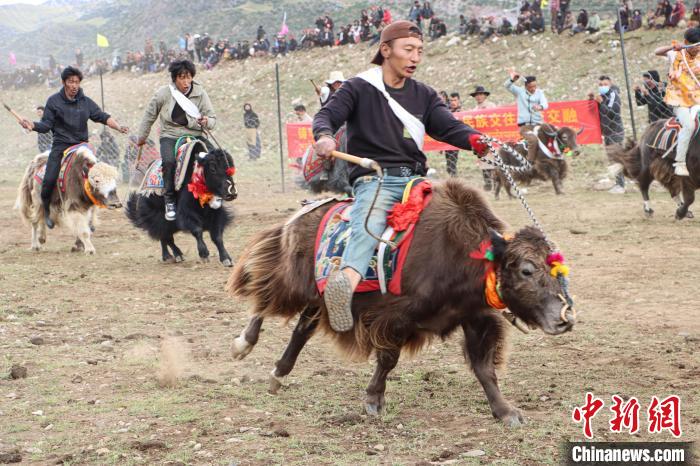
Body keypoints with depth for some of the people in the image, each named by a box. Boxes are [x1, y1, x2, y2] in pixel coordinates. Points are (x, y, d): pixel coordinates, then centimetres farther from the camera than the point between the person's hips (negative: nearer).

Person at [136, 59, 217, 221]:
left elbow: (213, 120, 2)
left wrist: (206, 122, -23)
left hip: (195, 136, 1)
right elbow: (149, 116, 11)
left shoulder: (200, 93, -2)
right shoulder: (163, 93, -4)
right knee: (169, 161, -32)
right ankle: (170, 200, -18)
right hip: (170, 136, -1)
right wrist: (141, 137, 20)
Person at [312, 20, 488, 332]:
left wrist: (475, 140, -19)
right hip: (374, 179, -6)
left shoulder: (424, 95, 18)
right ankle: (346, 282, -64)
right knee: (369, 223, -37)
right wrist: (325, 136, -30)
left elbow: (448, 127, 4)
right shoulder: (360, 88, 7)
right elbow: (327, 115, -4)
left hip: (415, 179, 6)